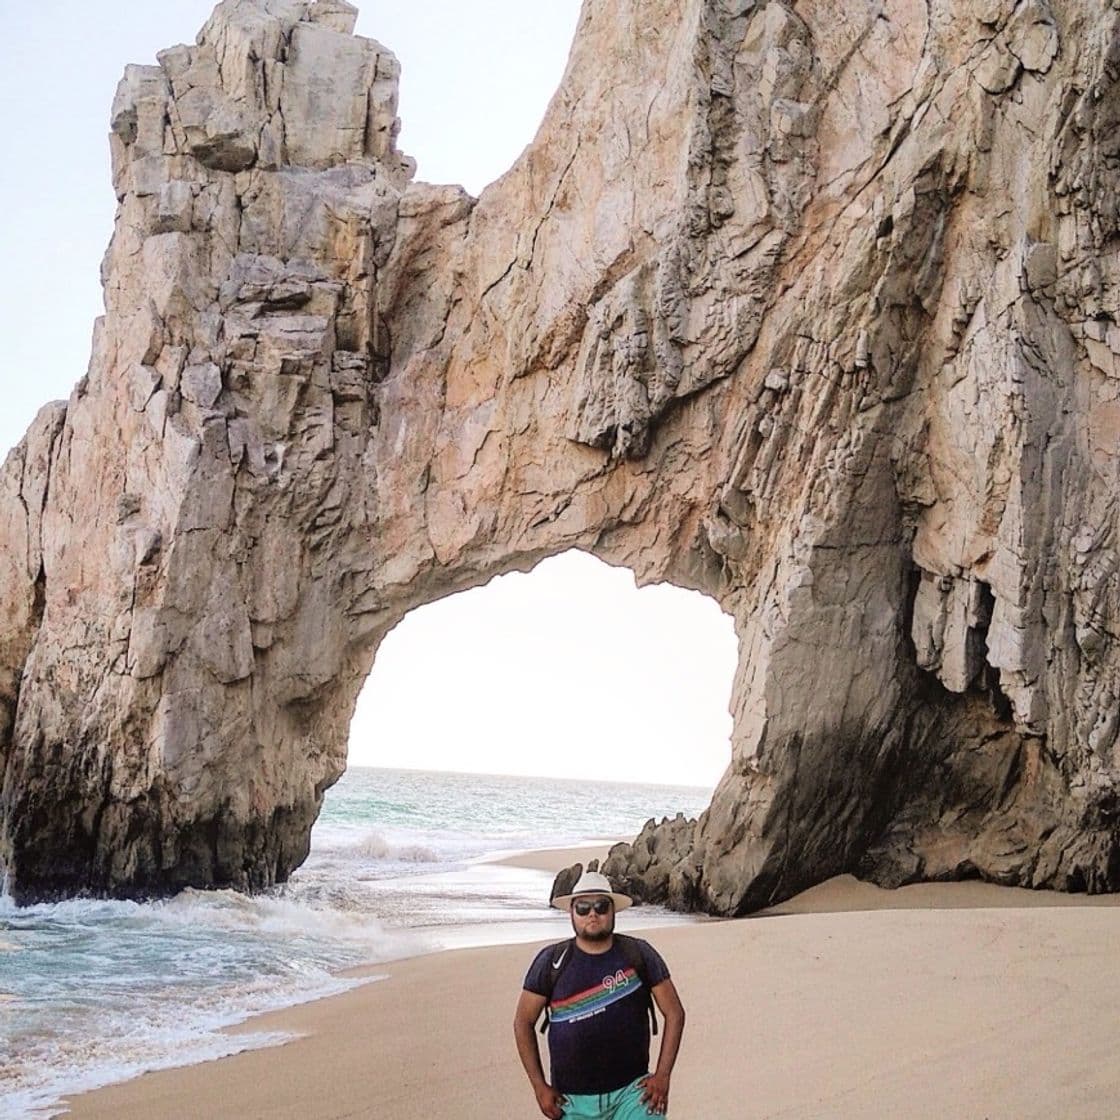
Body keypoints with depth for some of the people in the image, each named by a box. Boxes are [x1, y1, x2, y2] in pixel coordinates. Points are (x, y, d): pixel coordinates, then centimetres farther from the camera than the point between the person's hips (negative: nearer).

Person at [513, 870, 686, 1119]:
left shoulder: (639, 955, 0)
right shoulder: (552, 961, -1)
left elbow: (674, 1013, 4)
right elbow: (523, 1022, 5)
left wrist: (662, 1075, -4)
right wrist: (539, 1087, 0)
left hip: (632, 1091, -1)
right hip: (572, 1099, 1)